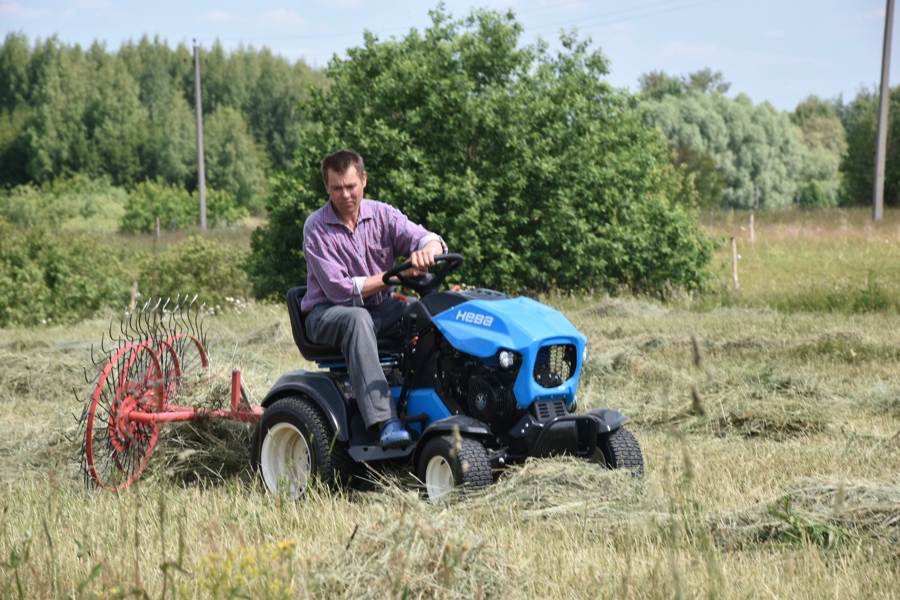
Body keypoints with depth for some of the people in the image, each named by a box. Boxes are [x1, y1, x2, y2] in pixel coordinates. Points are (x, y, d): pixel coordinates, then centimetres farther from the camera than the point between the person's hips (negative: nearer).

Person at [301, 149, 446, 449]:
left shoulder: (382, 215, 1)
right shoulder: (316, 228, -11)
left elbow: (430, 239, -13)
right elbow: (340, 290, -18)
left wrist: (426, 251, -39)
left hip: (380, 310, 4)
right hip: (328, 314, -4)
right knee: (357, 318, -39)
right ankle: (386, 421, -50)